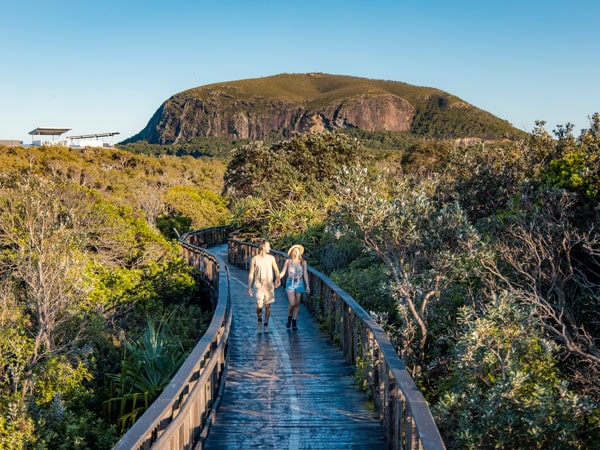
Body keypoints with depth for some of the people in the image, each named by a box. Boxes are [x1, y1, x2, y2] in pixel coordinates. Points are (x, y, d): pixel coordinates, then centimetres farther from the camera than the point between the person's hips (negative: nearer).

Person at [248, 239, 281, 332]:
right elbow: (251, 274, 1)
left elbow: (276, 270, 3)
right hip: (258, 285, -2)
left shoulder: (271, 258, 3)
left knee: (267, 305, 4)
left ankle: (266, 324, 16)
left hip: (269, 285, 2)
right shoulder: (254, 259, -3)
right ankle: (259, 319, 22)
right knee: (259, 305, -7)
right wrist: (249, 287, 0)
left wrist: (278, 279, -17)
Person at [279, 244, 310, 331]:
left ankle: (294, 323, 13)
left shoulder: (303, 262, 3)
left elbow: (305, 274, 4)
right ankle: (289, 319, 16)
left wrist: (307, 286, 2)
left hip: (299, 283, 2)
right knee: (292, 303, -10)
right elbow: (283, 272, 1)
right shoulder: (288, 261, -1)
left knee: (297, 304, 4)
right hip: (290, 283, -2)